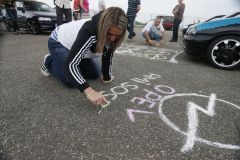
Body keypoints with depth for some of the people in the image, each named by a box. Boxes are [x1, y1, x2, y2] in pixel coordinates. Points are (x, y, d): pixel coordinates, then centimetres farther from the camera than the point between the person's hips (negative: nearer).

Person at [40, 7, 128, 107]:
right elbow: (70, 63, -48)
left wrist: (107, 77, -3)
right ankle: (49, 62, 8)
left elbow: (108, 55, -6)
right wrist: (89, 91, -56)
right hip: (59, 42, -6)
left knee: (95, 74, 5)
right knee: (72, 82, -19)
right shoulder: (89, 32, -43)